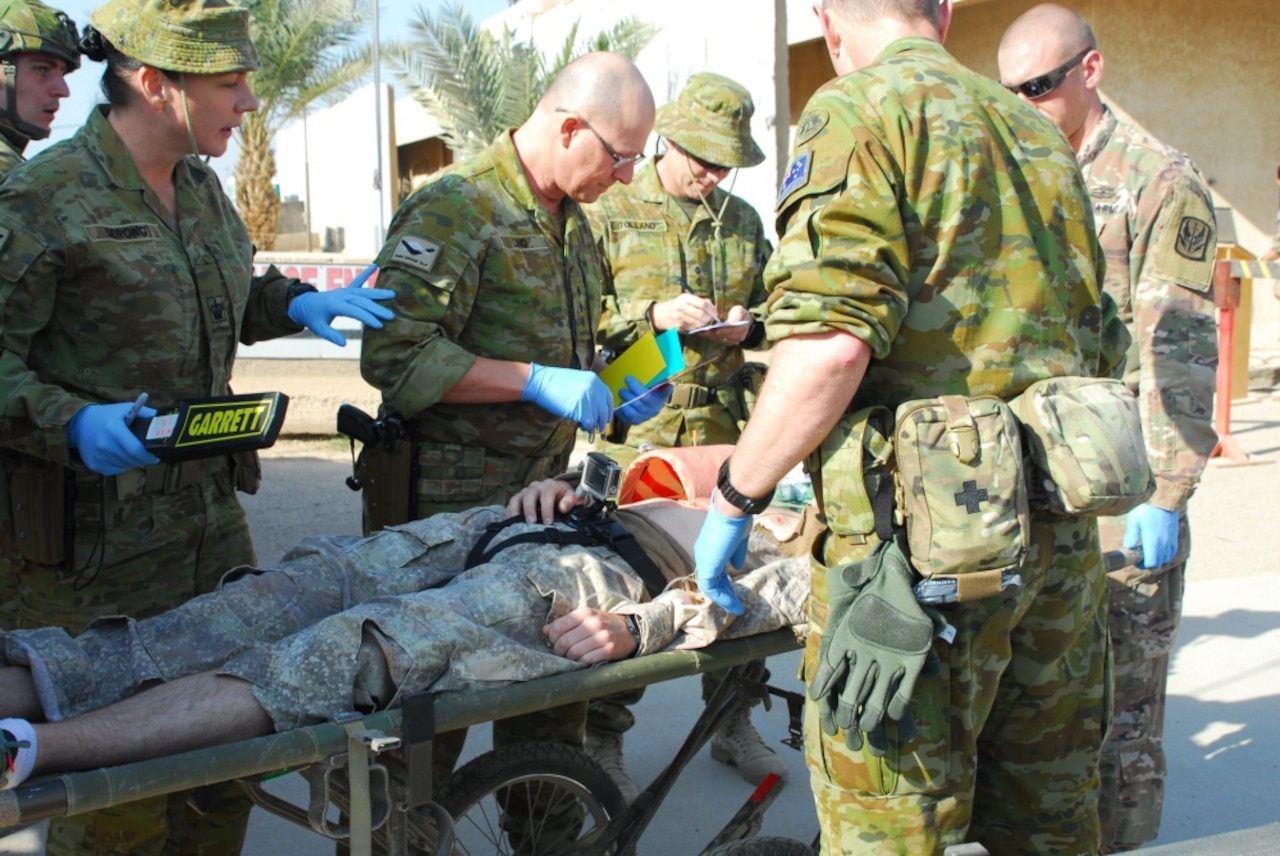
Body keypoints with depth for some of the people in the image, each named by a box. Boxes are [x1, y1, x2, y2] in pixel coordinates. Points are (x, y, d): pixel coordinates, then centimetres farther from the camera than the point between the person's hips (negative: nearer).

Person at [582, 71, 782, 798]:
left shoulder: (744, 221, 15)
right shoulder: (610, 214, 1)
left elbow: (771, 310, 24)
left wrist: (748, 326, 1)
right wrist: (652, 315, -16)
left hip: (725, 425, 5)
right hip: (637, 430, -4)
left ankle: (733, 722, 26)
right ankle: (603, 738, 14)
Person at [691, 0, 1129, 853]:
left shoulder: (860, 110, -5)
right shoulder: (1040, 132, 19)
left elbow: (830, 342, -18)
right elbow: (1099, 345, 21)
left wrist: (735, 499, -9)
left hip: (926, 534, -8)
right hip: (1061, 530, 8)